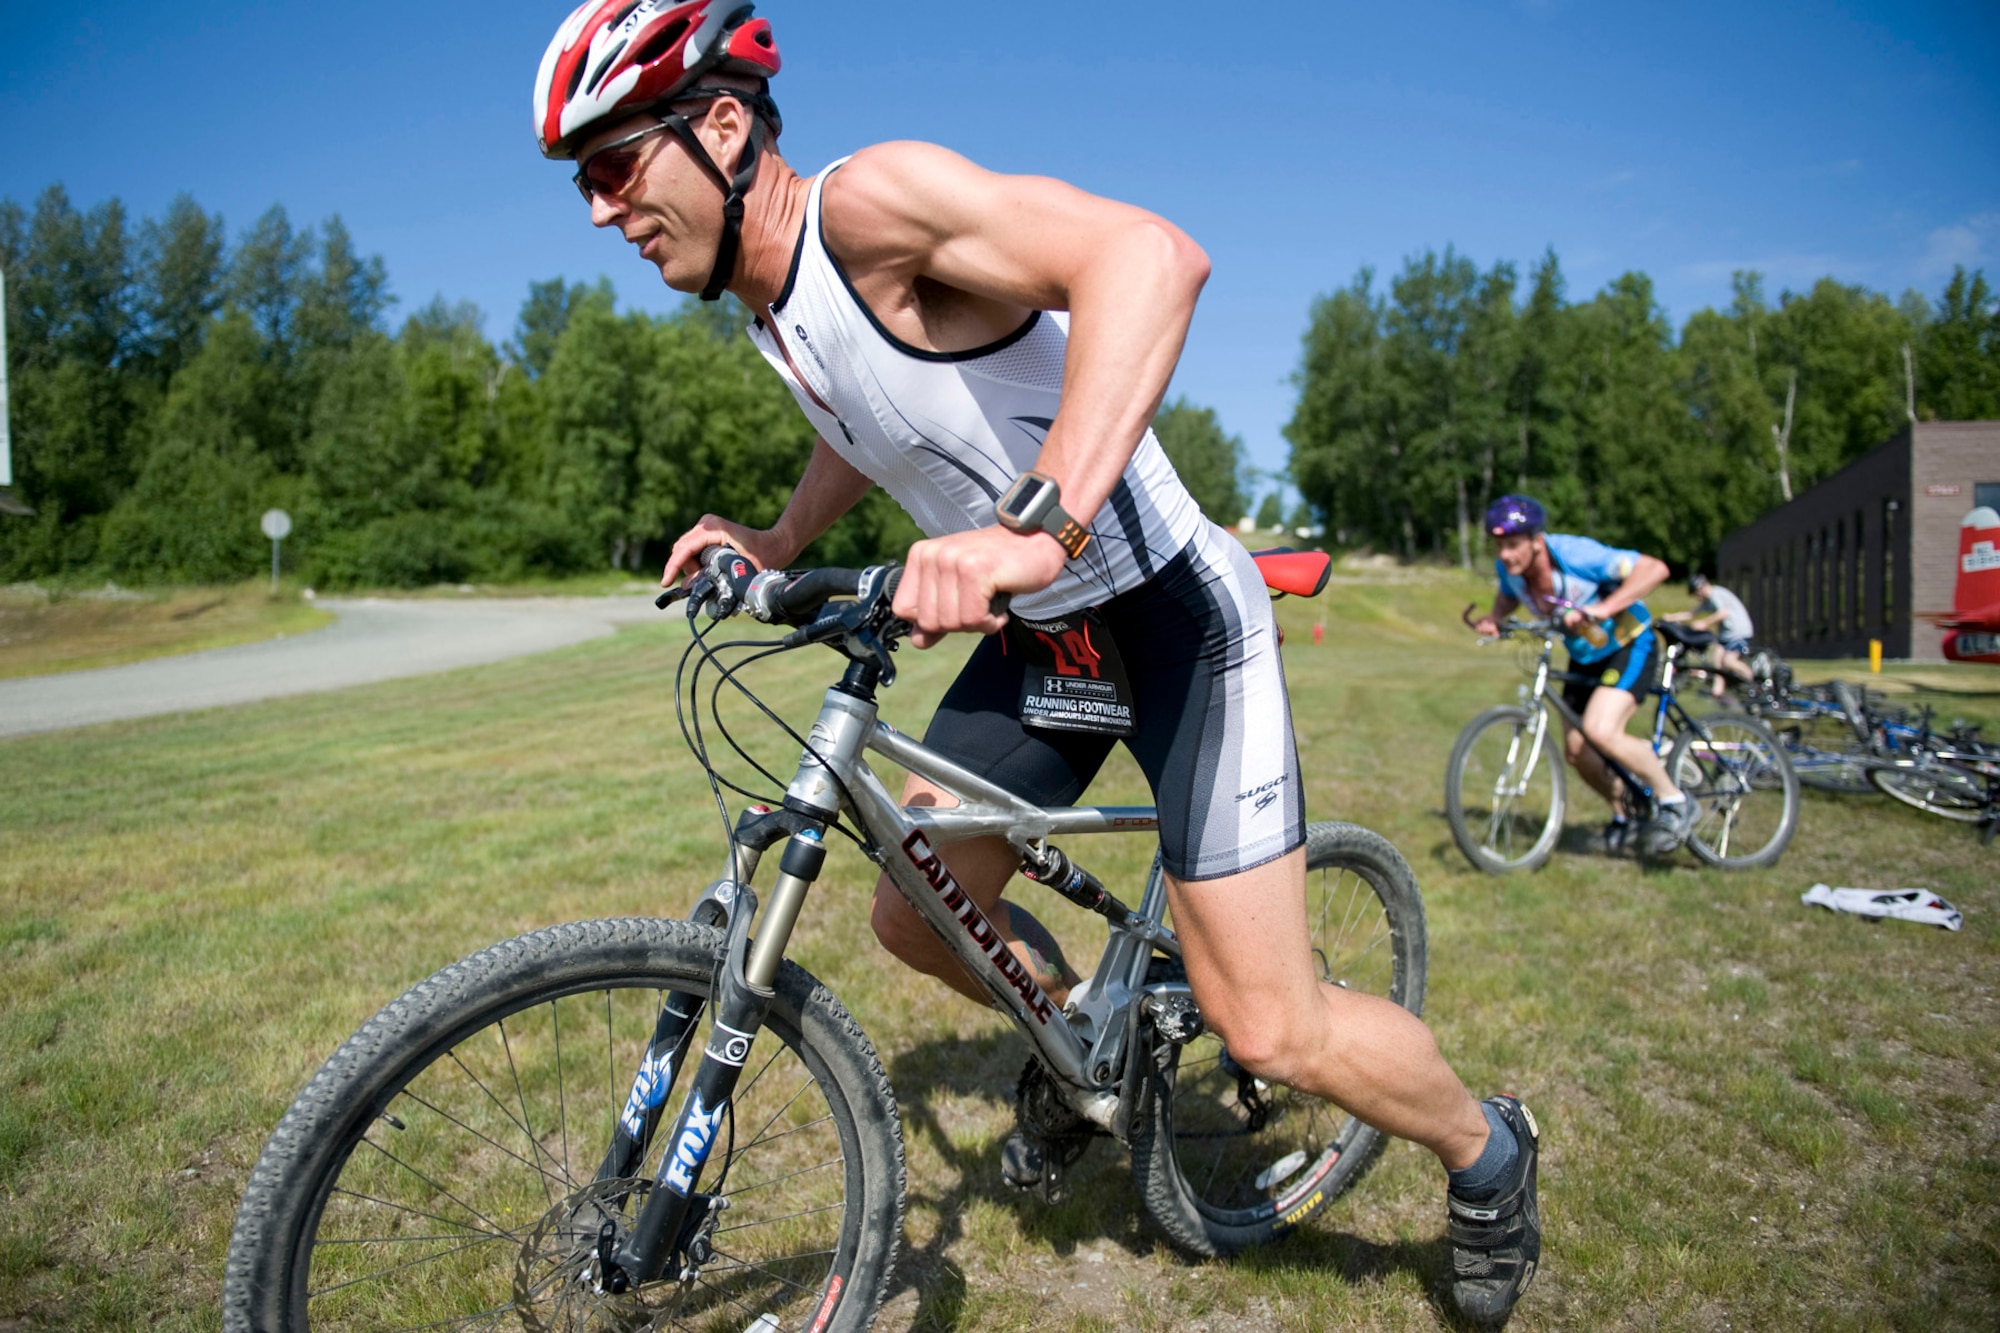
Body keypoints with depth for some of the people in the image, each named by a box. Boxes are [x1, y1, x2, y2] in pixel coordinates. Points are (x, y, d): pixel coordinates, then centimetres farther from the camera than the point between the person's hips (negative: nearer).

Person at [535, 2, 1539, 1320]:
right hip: (1037, 636, 8)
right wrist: (772, 544, 9)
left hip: (1171, 615, -8)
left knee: (1273, 1034, -7)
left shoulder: (868, 200, -23)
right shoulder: (769, 304, 4)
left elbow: (1153, 254, -39)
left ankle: (1488, 1156, 24)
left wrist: (1037, 523, -50)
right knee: (917, 920, 14)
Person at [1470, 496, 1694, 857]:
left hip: (1630, 646, -7)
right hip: (1584, 656, 7)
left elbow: (1654, 569, -35)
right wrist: (1493, 618, -12)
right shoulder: (1508, 568, -13)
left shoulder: (1575, 554, -32)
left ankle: (1674, 803, -5)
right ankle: (1624, 816, 30)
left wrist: (1606, 608, -46)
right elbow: (1507, 597, 10)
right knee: (1577, 750, 3)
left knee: (1600, 731, -27)